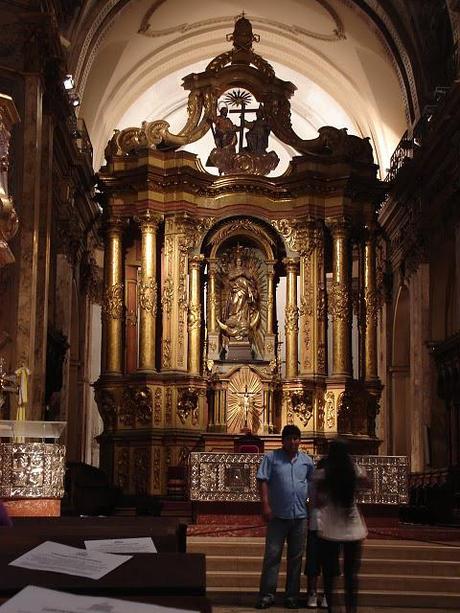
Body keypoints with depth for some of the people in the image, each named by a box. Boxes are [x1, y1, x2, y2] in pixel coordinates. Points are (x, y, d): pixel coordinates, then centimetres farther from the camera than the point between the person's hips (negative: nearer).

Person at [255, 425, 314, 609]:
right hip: (278, 515, -3)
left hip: (300, 516, 3)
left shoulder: (307, 461, 9)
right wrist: (265, 505, -15)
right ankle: (267, 594, 3)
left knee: (296, 557, 9)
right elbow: (263, 481, -6)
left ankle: (292, 595, 17)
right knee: (272, 555, -2)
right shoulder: (271, 458, -1)